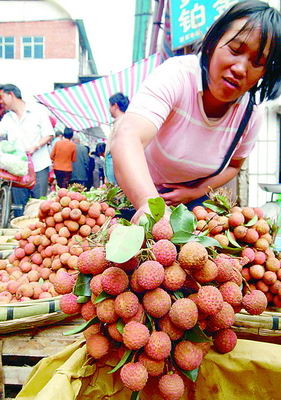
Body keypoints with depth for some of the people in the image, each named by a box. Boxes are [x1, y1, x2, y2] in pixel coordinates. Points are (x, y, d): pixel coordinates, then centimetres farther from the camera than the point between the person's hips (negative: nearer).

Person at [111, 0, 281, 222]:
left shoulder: (252, 113, -14)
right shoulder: (175, 76, -30)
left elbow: (233, 165, 5)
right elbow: (128, 138, -46)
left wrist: (196, 192, -12)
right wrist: (149, 203, -63)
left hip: (191, 198, 4)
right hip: (137, 192, -3)